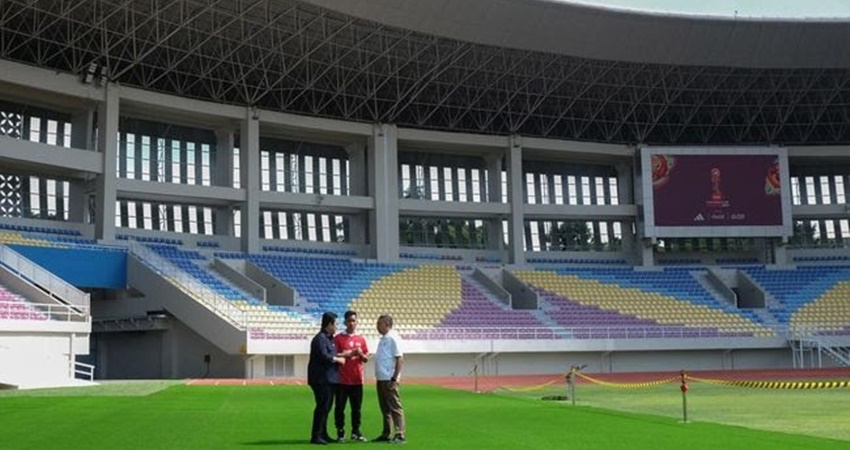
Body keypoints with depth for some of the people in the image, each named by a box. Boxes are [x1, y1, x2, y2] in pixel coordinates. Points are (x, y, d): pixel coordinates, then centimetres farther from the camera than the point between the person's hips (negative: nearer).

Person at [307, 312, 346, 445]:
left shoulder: (329, 338, 19)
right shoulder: (320, 338, -13)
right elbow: (324, 356, -23)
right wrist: (338, 359, -11)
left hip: (329, 379, 10)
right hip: (321, 379, -10)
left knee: (326, 407, 13)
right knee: (322, 407, -9)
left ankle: (323, 434, 20)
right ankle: (316, 436, -6)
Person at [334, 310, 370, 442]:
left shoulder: (361, 339, 11)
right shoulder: (338, 338, 1)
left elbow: (366, 359, 12)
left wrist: (360, 354, -9)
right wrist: (349, 354, -15)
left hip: (357, 379, 3)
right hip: (342, 379, -3)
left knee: (357, 407, 7)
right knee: (340, 407, -1)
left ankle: (356, 432, 14)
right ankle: (340, 432, 6)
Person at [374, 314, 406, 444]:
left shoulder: (393, 338, -12)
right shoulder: (383, 338, 16)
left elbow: (400, 359, -17)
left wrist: (394, 379, -21)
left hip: (389, 379, -10)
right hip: (381, 379, 10)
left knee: (395, 407, -8)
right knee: (385, 408, 13)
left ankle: (400, 435, -7)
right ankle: (386, 434, 19)